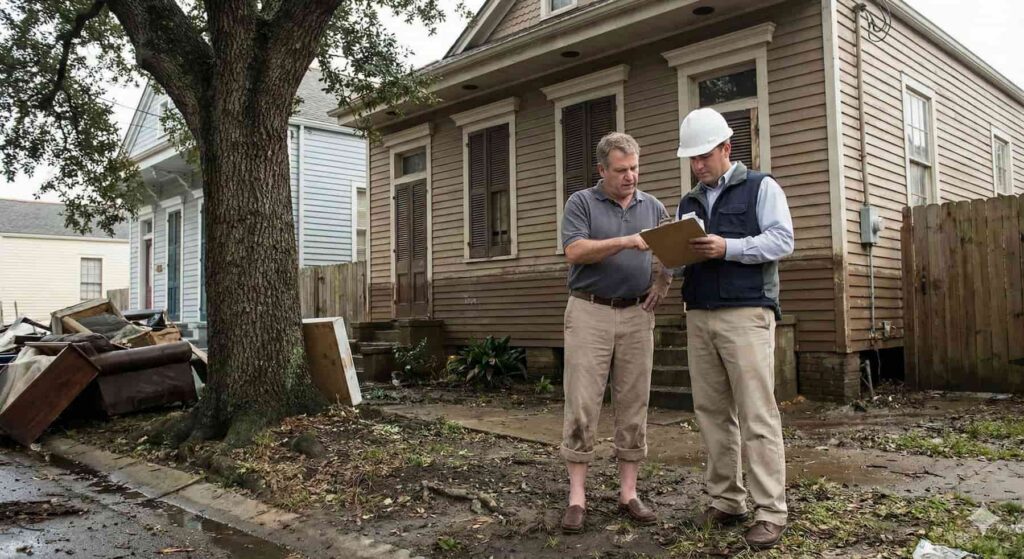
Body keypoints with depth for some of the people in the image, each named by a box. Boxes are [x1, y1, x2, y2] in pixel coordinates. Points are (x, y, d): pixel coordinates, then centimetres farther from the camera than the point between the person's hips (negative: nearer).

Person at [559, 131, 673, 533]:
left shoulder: (653, 207, 14)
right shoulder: (581, 203, 2)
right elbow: (575, 251, -12)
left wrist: (664, 279, -5)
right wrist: (627, 242, -21)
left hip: (637, 315, 4)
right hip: (590, 312, -3)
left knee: (633, 406, 5)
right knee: (582, 405, -3)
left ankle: (628, 493, 15)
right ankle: (577, 497, 5)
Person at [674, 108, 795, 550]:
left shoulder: (761, 187, 5)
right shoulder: (688, 203, 21)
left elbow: (781, 240, -6)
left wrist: (728, 248, -17)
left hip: (746, 314, -5)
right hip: (698, 317, 6)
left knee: (757, 415, -6)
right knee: (712, 412, 6)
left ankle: (770, 511, 0)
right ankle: (726, 501, 15)